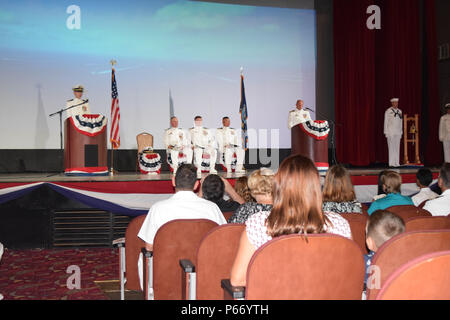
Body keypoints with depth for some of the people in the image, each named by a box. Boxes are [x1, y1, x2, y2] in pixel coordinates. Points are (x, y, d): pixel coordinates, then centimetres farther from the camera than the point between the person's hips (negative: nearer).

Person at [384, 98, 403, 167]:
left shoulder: (399, 111, 12)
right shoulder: (388, 111, -2)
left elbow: (401, 122, 17)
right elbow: (386, 122, -3)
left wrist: (401, 132, 12)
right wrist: (386, 133, -8)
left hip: (398, 132, 5)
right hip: (390, 132, -5)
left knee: (397, 147, 4)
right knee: (391, 147, -7)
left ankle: (396, 162, 6)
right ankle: (391, 163, -5)